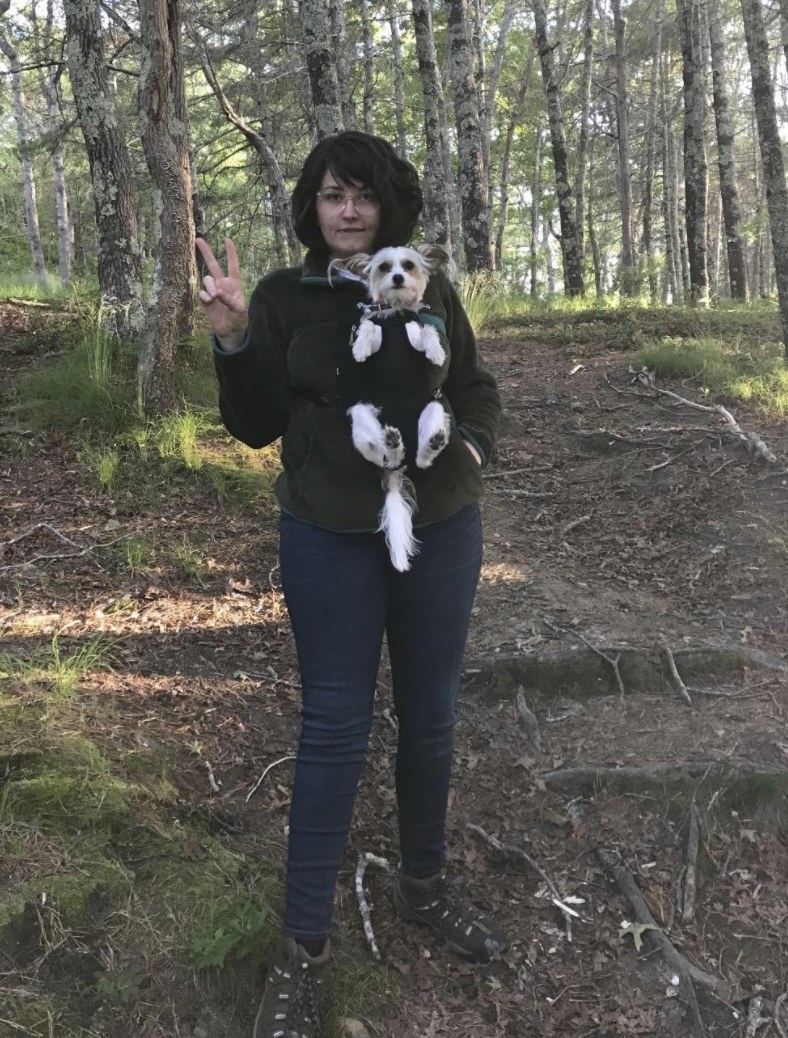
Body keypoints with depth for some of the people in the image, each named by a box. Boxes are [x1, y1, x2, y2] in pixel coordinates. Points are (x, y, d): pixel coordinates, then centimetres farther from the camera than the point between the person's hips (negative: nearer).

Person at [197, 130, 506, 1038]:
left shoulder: (429, 290, 1)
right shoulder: (283, 297, -3)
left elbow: (476, 387, 12)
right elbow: (256, 427, -3)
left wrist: (472, 445, -7)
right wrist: (233, 341, -18)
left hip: (440, 530, 3)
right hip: (330, 539, -2)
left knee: (430, 715, 13)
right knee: (334, 729, 1)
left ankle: (424, 884, 35)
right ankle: (301, 944, 15)